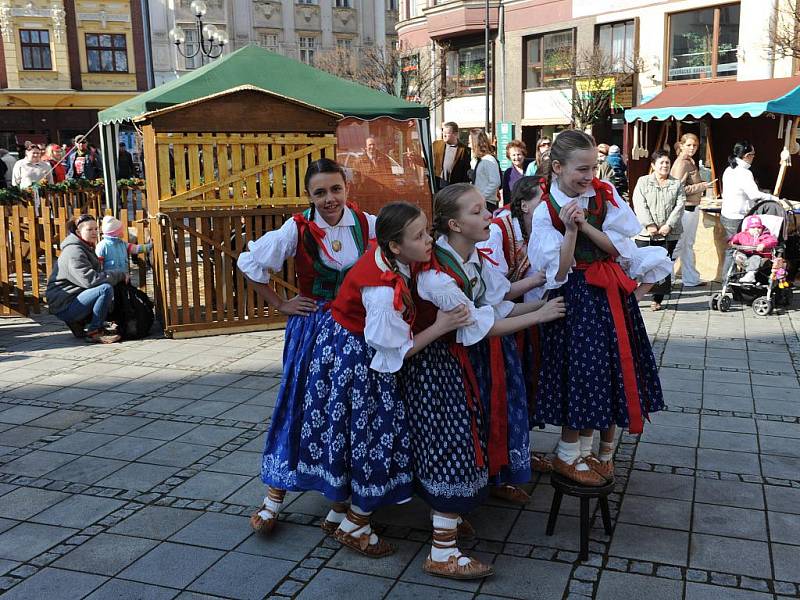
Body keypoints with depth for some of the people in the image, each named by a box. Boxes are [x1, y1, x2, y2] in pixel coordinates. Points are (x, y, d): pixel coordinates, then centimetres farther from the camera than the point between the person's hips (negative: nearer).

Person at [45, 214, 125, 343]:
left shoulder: (86, 248, 17)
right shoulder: (74, 251, -16)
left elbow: (95, 274, 16)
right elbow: (90, 280, -27)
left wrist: (118, 276, -1)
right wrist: (119, 275, -20)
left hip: (74, 297, 10)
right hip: (64, 306, -10)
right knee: (106, 289, -27)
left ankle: (78, 323, 8)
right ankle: (94, 332, -18)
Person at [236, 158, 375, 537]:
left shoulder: (368, 225, -7)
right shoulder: (298, 229, -11)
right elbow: (249, 262, -2)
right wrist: (280, 305, -2)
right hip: (311, 328, -1)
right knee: (297, 404, 3)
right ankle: (274, 496, 17)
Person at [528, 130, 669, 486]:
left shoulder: (606, 195, 2)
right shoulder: (546, 212, -7)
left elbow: (620, 249, -5)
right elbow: (558, 273, -12)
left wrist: (585, 225, -16)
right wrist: (570, 228, -22)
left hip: (612, 292, 4)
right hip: (575, 297, -4)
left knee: (615, 370, 9)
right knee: (580, 373, -2)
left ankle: (598, 450, 27)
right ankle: (567, 456, 17)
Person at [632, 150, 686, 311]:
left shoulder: (677, 184, 13)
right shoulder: (643, 181, 7)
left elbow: (680, 206, 2)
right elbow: (639, 205, -4)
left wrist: (669, 225, -11)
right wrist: (649, 225, -15)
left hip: (669, 233, 2)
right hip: (645, 233, -2)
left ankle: (657, 300, 11)